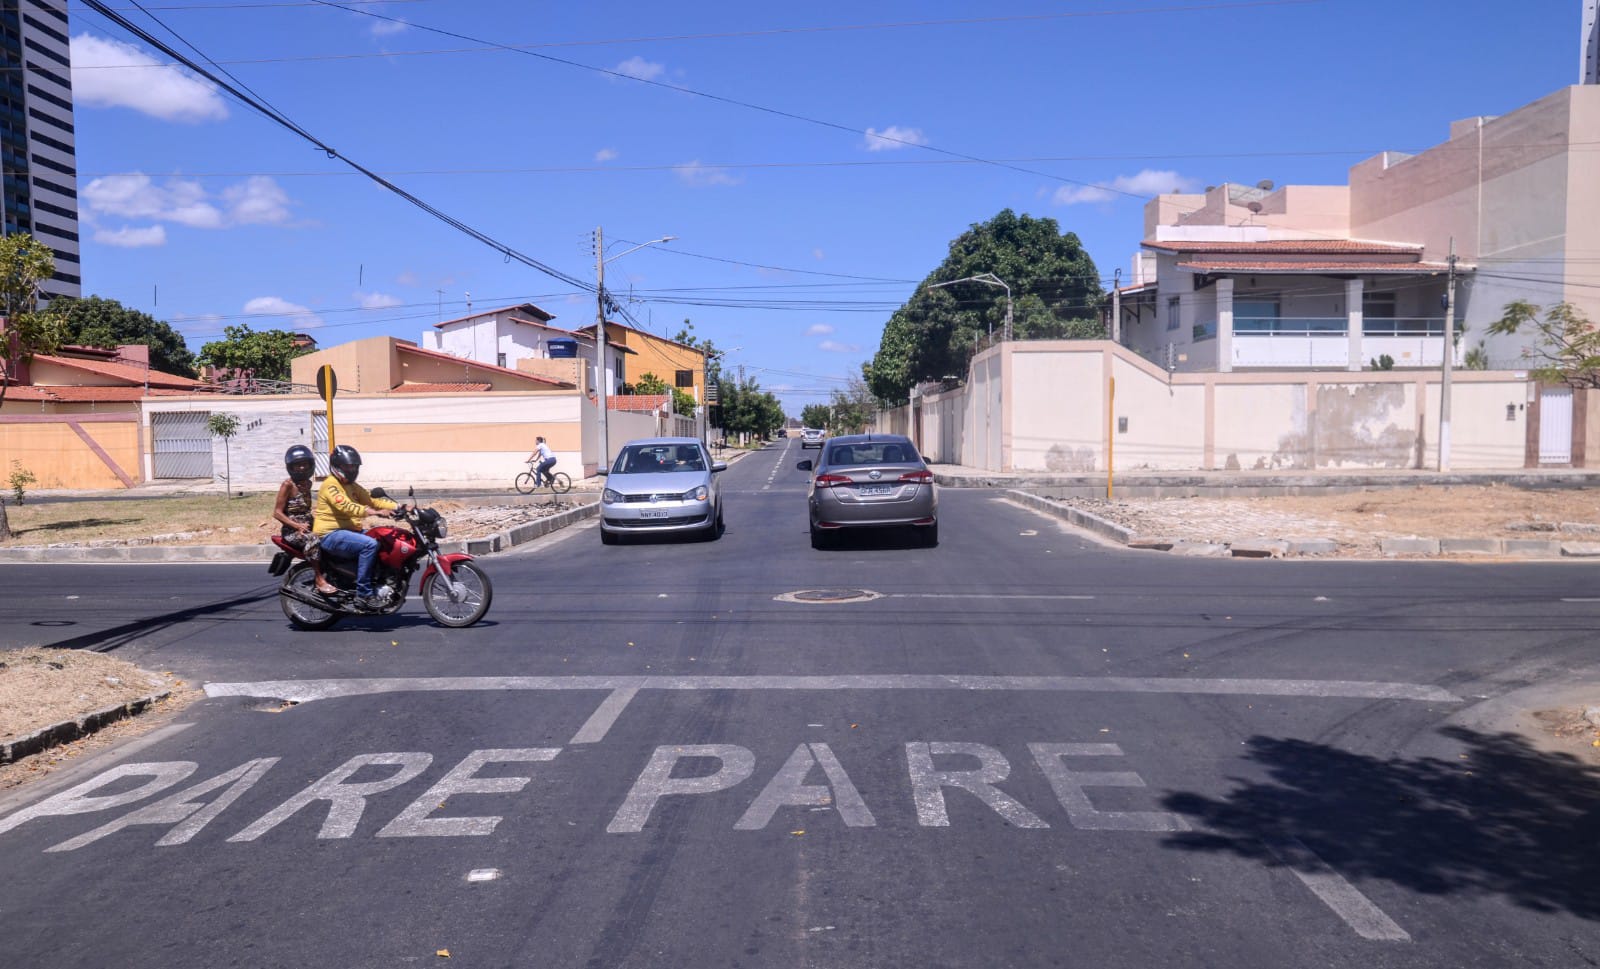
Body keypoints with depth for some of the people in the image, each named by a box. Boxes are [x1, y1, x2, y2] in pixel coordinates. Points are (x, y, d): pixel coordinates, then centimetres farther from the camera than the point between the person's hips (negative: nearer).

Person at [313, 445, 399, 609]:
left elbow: (371, 499, 13)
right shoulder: (330, 485, -11)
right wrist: (376, 512, -38)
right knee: (370, 544, -30)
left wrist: (398, 506, -3)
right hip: (330, 534, -10)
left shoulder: (352, 486, 19)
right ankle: (363, 594, -28)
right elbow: (346, 506, -27)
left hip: (349, 531, 10)